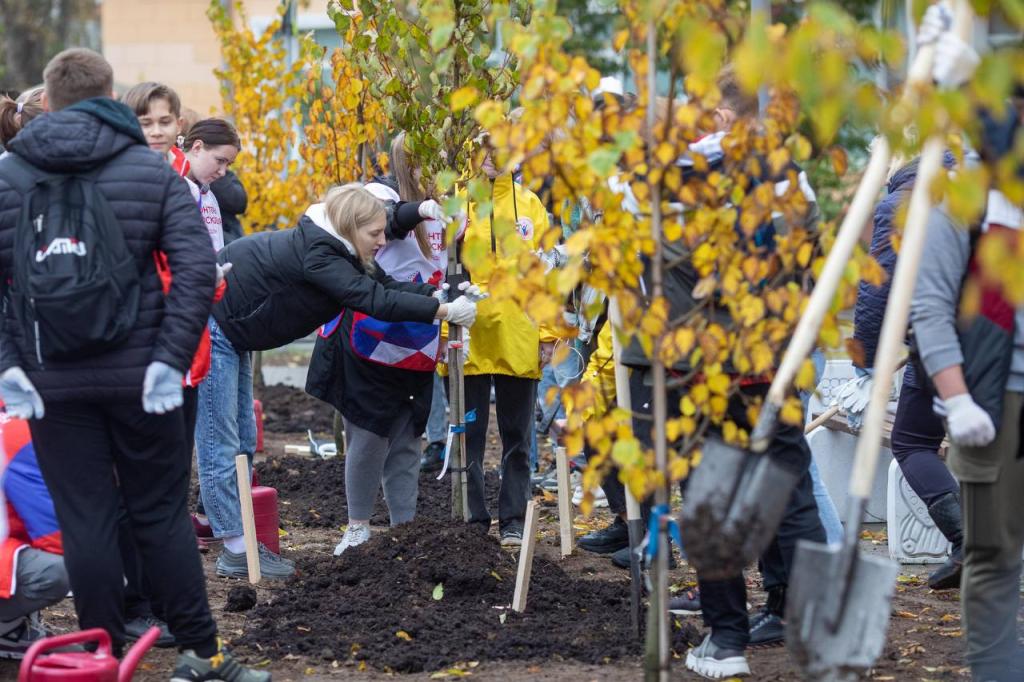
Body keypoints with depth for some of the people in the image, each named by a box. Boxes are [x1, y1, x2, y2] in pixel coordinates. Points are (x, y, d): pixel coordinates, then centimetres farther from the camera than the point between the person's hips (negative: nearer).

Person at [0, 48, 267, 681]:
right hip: (136, 375, 0)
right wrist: (171, 359, -9)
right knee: (162, 515, 9)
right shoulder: (151, 170, 1)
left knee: (84, 520, 5)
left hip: (51, 382, 0)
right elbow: (196, 267, -9)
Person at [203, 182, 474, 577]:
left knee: (243, 441, 11)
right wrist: (446, 311, -32)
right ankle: (236, 552, -4)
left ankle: (239, 540, 15)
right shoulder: (315, 254, -27)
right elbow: (374, 301, -33)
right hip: (211, 329, -11)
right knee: (221, 447, -6)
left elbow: (385, 286, -2)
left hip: (231, 333, 11)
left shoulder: (336, 251, 3)